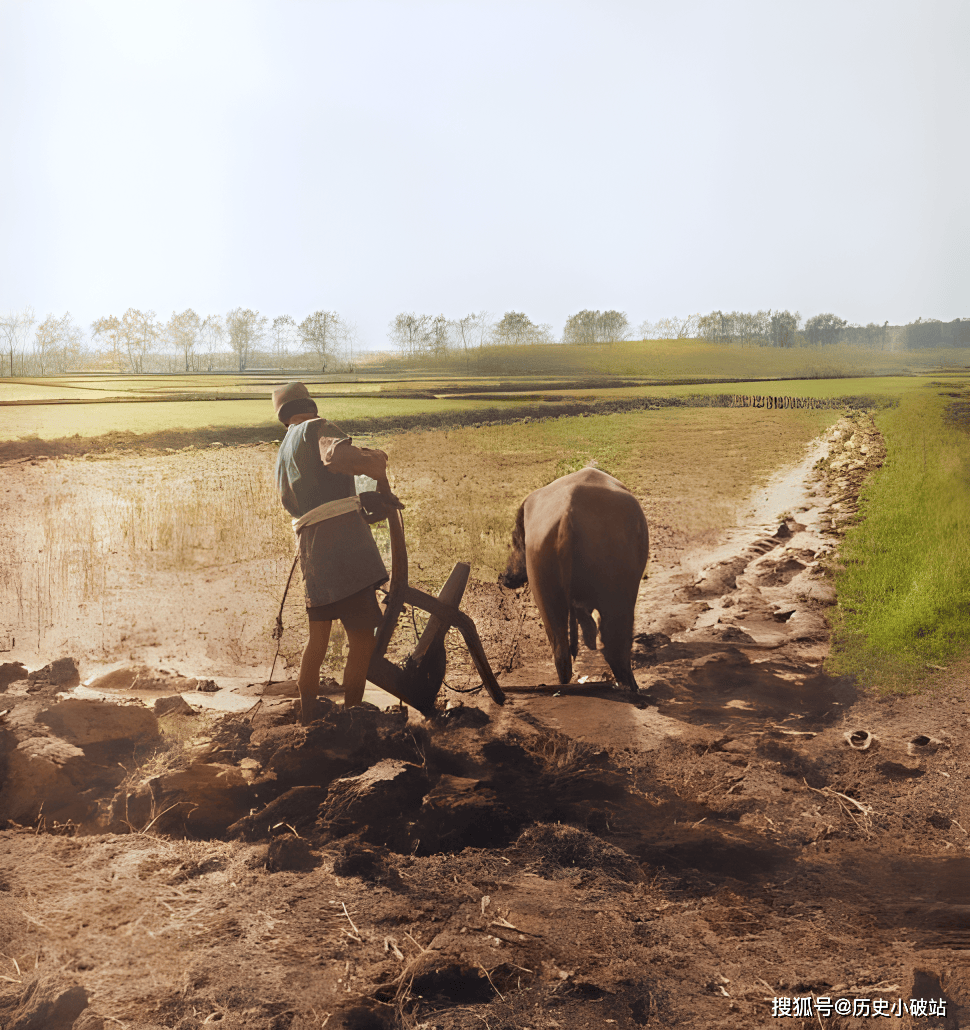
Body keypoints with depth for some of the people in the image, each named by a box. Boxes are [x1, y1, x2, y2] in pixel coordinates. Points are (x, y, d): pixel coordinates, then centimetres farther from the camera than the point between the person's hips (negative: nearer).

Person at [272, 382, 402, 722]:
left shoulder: (281, 458, 25)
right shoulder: (316, 429, 0)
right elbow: (344, 456, -21)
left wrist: (367, 513, 22)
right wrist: (383, 486, -6)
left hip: (311, 552, 9)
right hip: (344, 550, -9)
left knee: (317, 639, 20)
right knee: (362, 640, -2)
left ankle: (308, 718, 32)